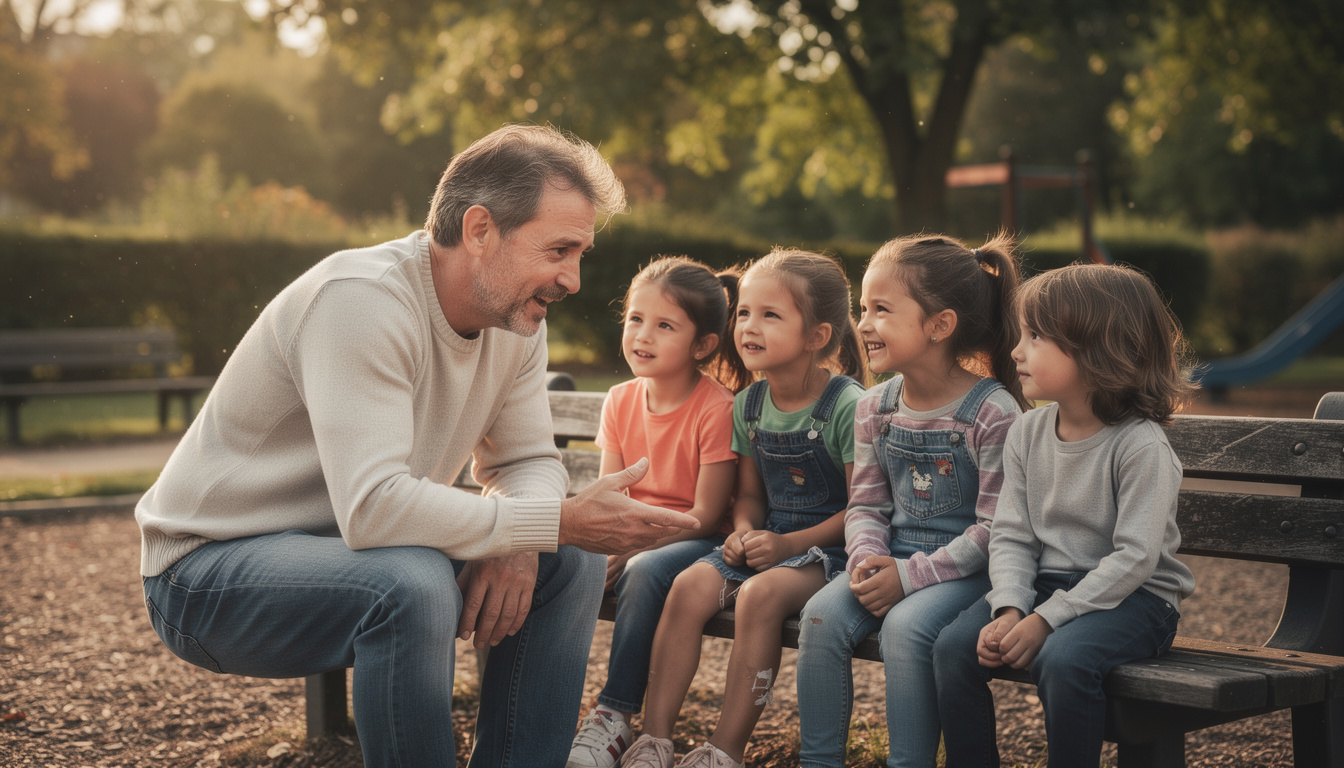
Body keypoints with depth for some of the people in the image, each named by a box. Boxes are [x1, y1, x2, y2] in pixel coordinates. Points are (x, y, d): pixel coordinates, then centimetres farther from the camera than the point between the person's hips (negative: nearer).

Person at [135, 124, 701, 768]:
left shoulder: (516, 317, -2)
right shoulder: (362, 299, -28)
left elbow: (527, 462, 5)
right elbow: (374, 507, -37)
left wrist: (517, 542, -19)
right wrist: (559, 521, -31)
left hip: (352, 546, 8)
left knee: (571, 566, -2)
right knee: (413, 584, -35)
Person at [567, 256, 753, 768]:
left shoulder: (717, 408, -14)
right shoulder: (620, 401, 5)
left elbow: (705, 514, -15)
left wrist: (630, 549, -24)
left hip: (696, 540, -5)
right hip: (633, 538, 6)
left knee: (645, 570, -35)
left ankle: (615, 716, -26)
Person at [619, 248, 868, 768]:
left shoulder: (848, 406, -14)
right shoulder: (748, 406, 6)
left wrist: (788, 545, -19)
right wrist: (745, 531, -5)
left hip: (828, 547, -6)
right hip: (767, 540, 6)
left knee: (761, 593, -33)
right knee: (691, 585, -20)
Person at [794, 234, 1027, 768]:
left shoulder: (993, 413, -14)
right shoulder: (874, 409, 6)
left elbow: (994, 528, -15)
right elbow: (866, 505, 12)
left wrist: (910, 575, -19)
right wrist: (868, 557, -11)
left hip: (966, 566, -6)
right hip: (893, 558, 6)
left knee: (905, 625, -31)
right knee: (822, 614, -18)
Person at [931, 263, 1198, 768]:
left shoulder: (1140, 445, -16)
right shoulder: (1026, 435, 4)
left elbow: (1134, 558, -20)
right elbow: (1011, 536, 2)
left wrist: (1045, 619, -23)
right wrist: (1010, 609, -17)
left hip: (1132, 595, -6)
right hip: (1044, 584, 6)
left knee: (1062, 659, -33)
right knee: (955, 645, -15)